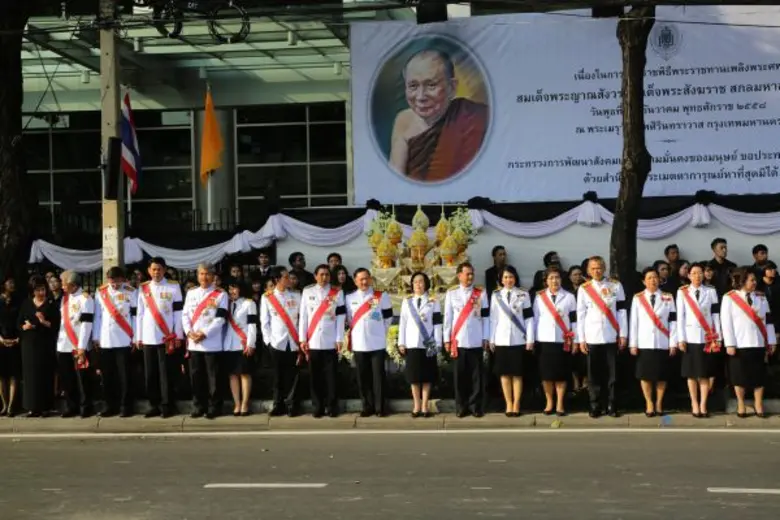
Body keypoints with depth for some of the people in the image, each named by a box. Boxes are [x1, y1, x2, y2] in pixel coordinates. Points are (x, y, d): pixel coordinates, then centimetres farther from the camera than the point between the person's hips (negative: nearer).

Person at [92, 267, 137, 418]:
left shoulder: (131, 292, 1)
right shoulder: (100, 293, 8)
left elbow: (135, 315, 1)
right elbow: (97, 316, 10)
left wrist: (135, 337, -2)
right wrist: (95, 337, 6)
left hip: (124, 341, -3)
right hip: (105, 341, 3)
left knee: (124, 375, -1)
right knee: (107, 375, 7)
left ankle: (126, 406, 5)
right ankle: (111, 405, 16)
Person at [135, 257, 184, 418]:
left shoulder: (173, 287, 2)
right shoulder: (143, 288, 10)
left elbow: (178, 312, 0)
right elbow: (140, 314, 11)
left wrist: (178, 335, -4)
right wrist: (138, 337, 8)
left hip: (166, 337, -3)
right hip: (148, 338, 3)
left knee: (166, 373, -2)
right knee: (150, 374, 5)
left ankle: (166, 406, 4)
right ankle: (154, 405, 13)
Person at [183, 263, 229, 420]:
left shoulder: (221, 294, -1)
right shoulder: (191, 293, 13)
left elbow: (221, 318, -8)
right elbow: (185, 315, 10)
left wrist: (205, 334, -15)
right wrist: (189, 332, -7)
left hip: (212, 343, -4)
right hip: (193, 343, 4)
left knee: (213, 378, 0)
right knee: (196, 377, 8)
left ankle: (214, 407, 7)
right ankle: (198, 407, 16)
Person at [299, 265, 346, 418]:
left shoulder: (337, 293, 4)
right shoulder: (307, 292, 6)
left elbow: (341, 317, 2)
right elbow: (303, 316, 5)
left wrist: (339, 339, -3)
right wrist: (302, 339, 0)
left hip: (330, 341, -1)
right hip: (313, 341, 1)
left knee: (331, 375, 2)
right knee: (315, 376, 4)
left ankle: (332, 407, 9)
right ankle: (318, 407, 11)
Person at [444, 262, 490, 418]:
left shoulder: (481, 293, 5)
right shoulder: (451, 293, 5)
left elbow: (486, 317, 4)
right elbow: (448, 317, 5)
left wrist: (486, 338, 0)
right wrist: (447, 339, 2)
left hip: (476, 341, 0)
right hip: (458, 341, 0)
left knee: (476, 375, 2)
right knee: (460, 375, 3)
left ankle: (476, 406, 9)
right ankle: (462, 407, 10)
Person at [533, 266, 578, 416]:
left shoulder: (569, 297, 5)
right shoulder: (539, 297, 7)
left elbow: (574, 319, 5)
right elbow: (535, 319, 9)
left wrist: (575, 340, 2)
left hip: (563, 340, -1)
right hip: (544, 340, 1)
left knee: (561, 373, 0)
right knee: (546, 373, 2)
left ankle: (560, 404, 8)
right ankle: (549, 403, 14)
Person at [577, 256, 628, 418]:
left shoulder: (616, 286, 5)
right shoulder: (583, 288, 5)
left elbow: (621, 311, 4)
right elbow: (580, 315, 5)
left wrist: (623, 334, 0)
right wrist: (581, 339, 1)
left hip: (611, 337, 0)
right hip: (592, 337, 0)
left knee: (612, 373, 2)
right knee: (594, 374, 3)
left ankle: (611, 406, 10)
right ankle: (595, 406, 10)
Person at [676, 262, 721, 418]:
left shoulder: (711, 292, 7)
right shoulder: (682, 292, 4)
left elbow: (715, 315, 5)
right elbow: (680, 316, 1)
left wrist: (717, 337, -1)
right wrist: (681, 338, -5)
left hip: (707, 337, 1)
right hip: (690, 337, -1)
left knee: (705, 373, 1)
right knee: (692, 373, 2)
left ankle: (703, 405, 6)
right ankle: (694, 405, 9)